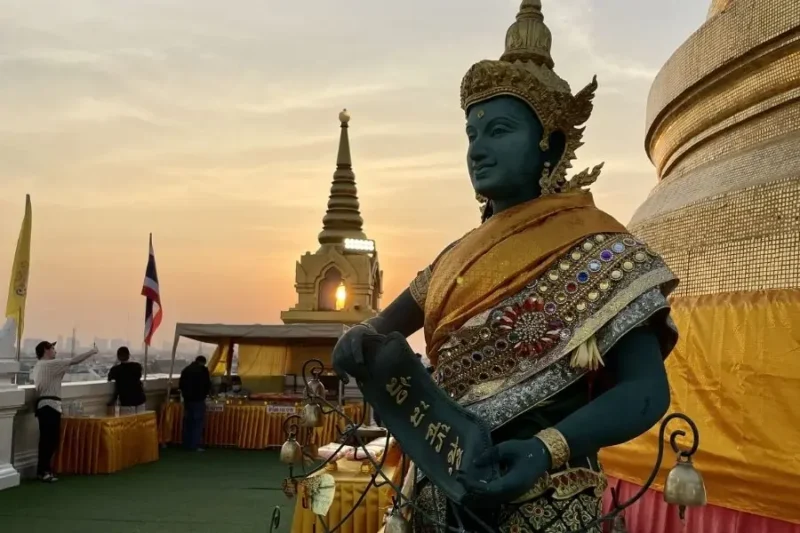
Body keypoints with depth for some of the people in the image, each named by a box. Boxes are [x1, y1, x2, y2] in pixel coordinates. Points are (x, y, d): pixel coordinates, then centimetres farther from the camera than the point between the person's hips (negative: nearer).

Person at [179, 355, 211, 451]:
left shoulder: (186, 369, 11)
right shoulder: (203, 370, -5)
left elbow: (180, 385, 13)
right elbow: (207, 385, -5)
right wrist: (205, 394, 14)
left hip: (187, 399, 6)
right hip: (198, 399, -5)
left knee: (188, 421, 11)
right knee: (198, 422, -2)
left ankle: (187, 444, 13)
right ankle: (195, 445, -6)